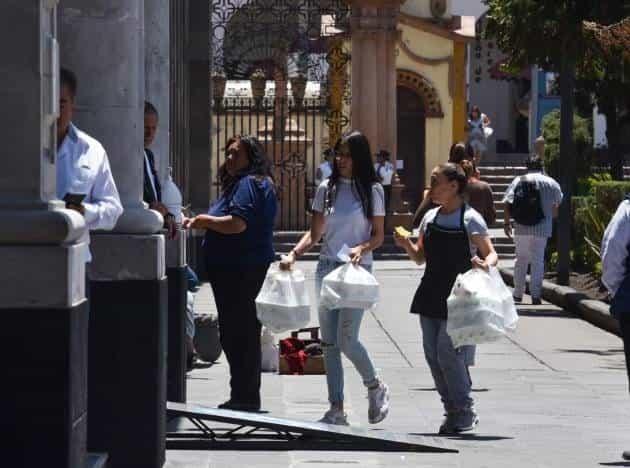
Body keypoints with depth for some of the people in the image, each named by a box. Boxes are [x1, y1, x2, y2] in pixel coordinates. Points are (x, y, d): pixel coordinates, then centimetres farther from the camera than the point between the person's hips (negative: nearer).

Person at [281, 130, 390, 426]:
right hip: (327, 268, 4)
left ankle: (375, 388, 14)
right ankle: (336, 409, 8)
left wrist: (362, 248, -19)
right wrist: (294, 254, -6)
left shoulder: (371, 190, 0)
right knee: (329, 343, 3)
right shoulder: (326, 189, 9)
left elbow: (378, 235, 1)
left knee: (346, 340, -12)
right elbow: (315, 233, 10)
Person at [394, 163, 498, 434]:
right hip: (431, 296, 7)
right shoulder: (430, 218, 11)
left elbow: (491, 254, -7)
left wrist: (486, 264, -30)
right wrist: (406, 245, -3)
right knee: (432, 353, 5)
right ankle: (453, 409, 16)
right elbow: (420, 257, 17)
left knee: (448, 352, -12)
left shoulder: (471, 219, -8)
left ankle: (464, 411, 0)